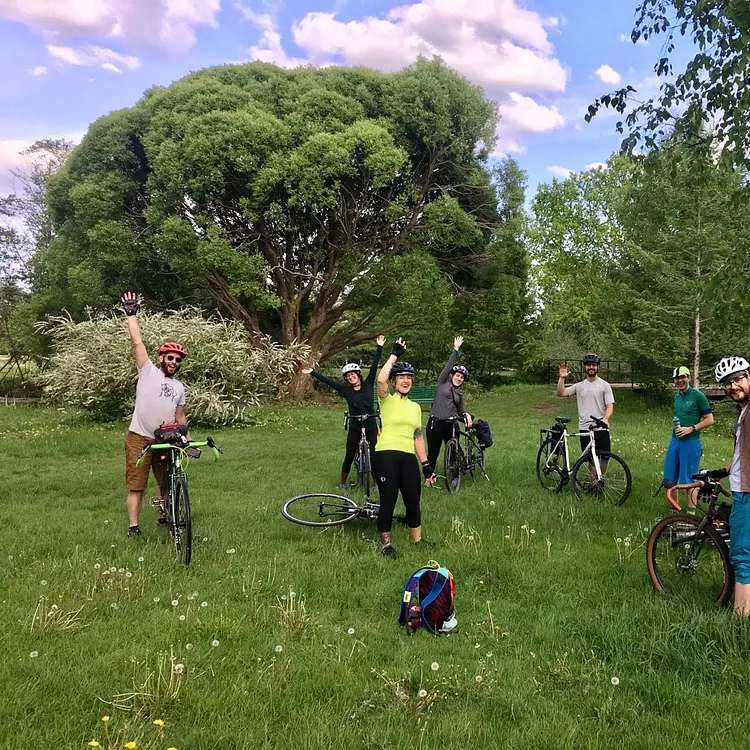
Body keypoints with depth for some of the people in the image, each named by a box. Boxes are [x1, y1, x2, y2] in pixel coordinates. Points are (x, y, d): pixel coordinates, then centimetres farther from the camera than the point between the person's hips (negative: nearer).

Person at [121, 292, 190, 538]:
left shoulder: (179, 387, 14)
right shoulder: (148, 371, 0)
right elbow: (137, 342, -7)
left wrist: (189, 440, 13)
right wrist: (131, 315, -10)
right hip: (139, 438, -5)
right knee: (136, 484, -3)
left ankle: (164, 516, 33)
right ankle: (133, 526, 3)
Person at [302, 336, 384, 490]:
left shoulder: (368, 384, 0)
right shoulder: (346, 390, 0)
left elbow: (374, 366, -4)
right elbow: (328, 381, 0)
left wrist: (379, 347, -8)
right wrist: (312, 372, -2)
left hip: (371, 427, 0)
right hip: (355, 428, 0)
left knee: (372, 455, 5)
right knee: (349, 456, 6)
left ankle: (377, 482, 18)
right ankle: (343, 482, 20)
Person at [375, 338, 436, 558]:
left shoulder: (415, 407, 17)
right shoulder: (387, 400, 1)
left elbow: (418, 437, 17)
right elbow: (381, 379, -20)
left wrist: (426, 465, 11)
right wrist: (395, 354, -11)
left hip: (408, 457, 5)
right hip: (386, 455, -5)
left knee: (413, 501, 11)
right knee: (388, 501, -1)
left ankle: (417, 540, 28)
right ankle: (386, 544, 14)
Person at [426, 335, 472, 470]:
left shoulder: (460, 395, 19)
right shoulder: (443, 383, 6)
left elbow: (460, 412, 19)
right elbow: (449, 365, 1)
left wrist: (466, 415, -3)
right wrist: (455, 349, 3)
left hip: (450, 425, 5)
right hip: (435, 424, -4)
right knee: (432, 455, 0)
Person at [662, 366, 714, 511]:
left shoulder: (698, 396, -8)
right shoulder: (676, 397, 12)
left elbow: (709, 419, -7)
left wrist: (691, 429, -17)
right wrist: (675, 425, 5)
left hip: (691, 443, -7)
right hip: (675, 441, 7)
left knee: (689, 482, -1)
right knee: (669, 481, 8)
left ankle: (691, 515, 8)